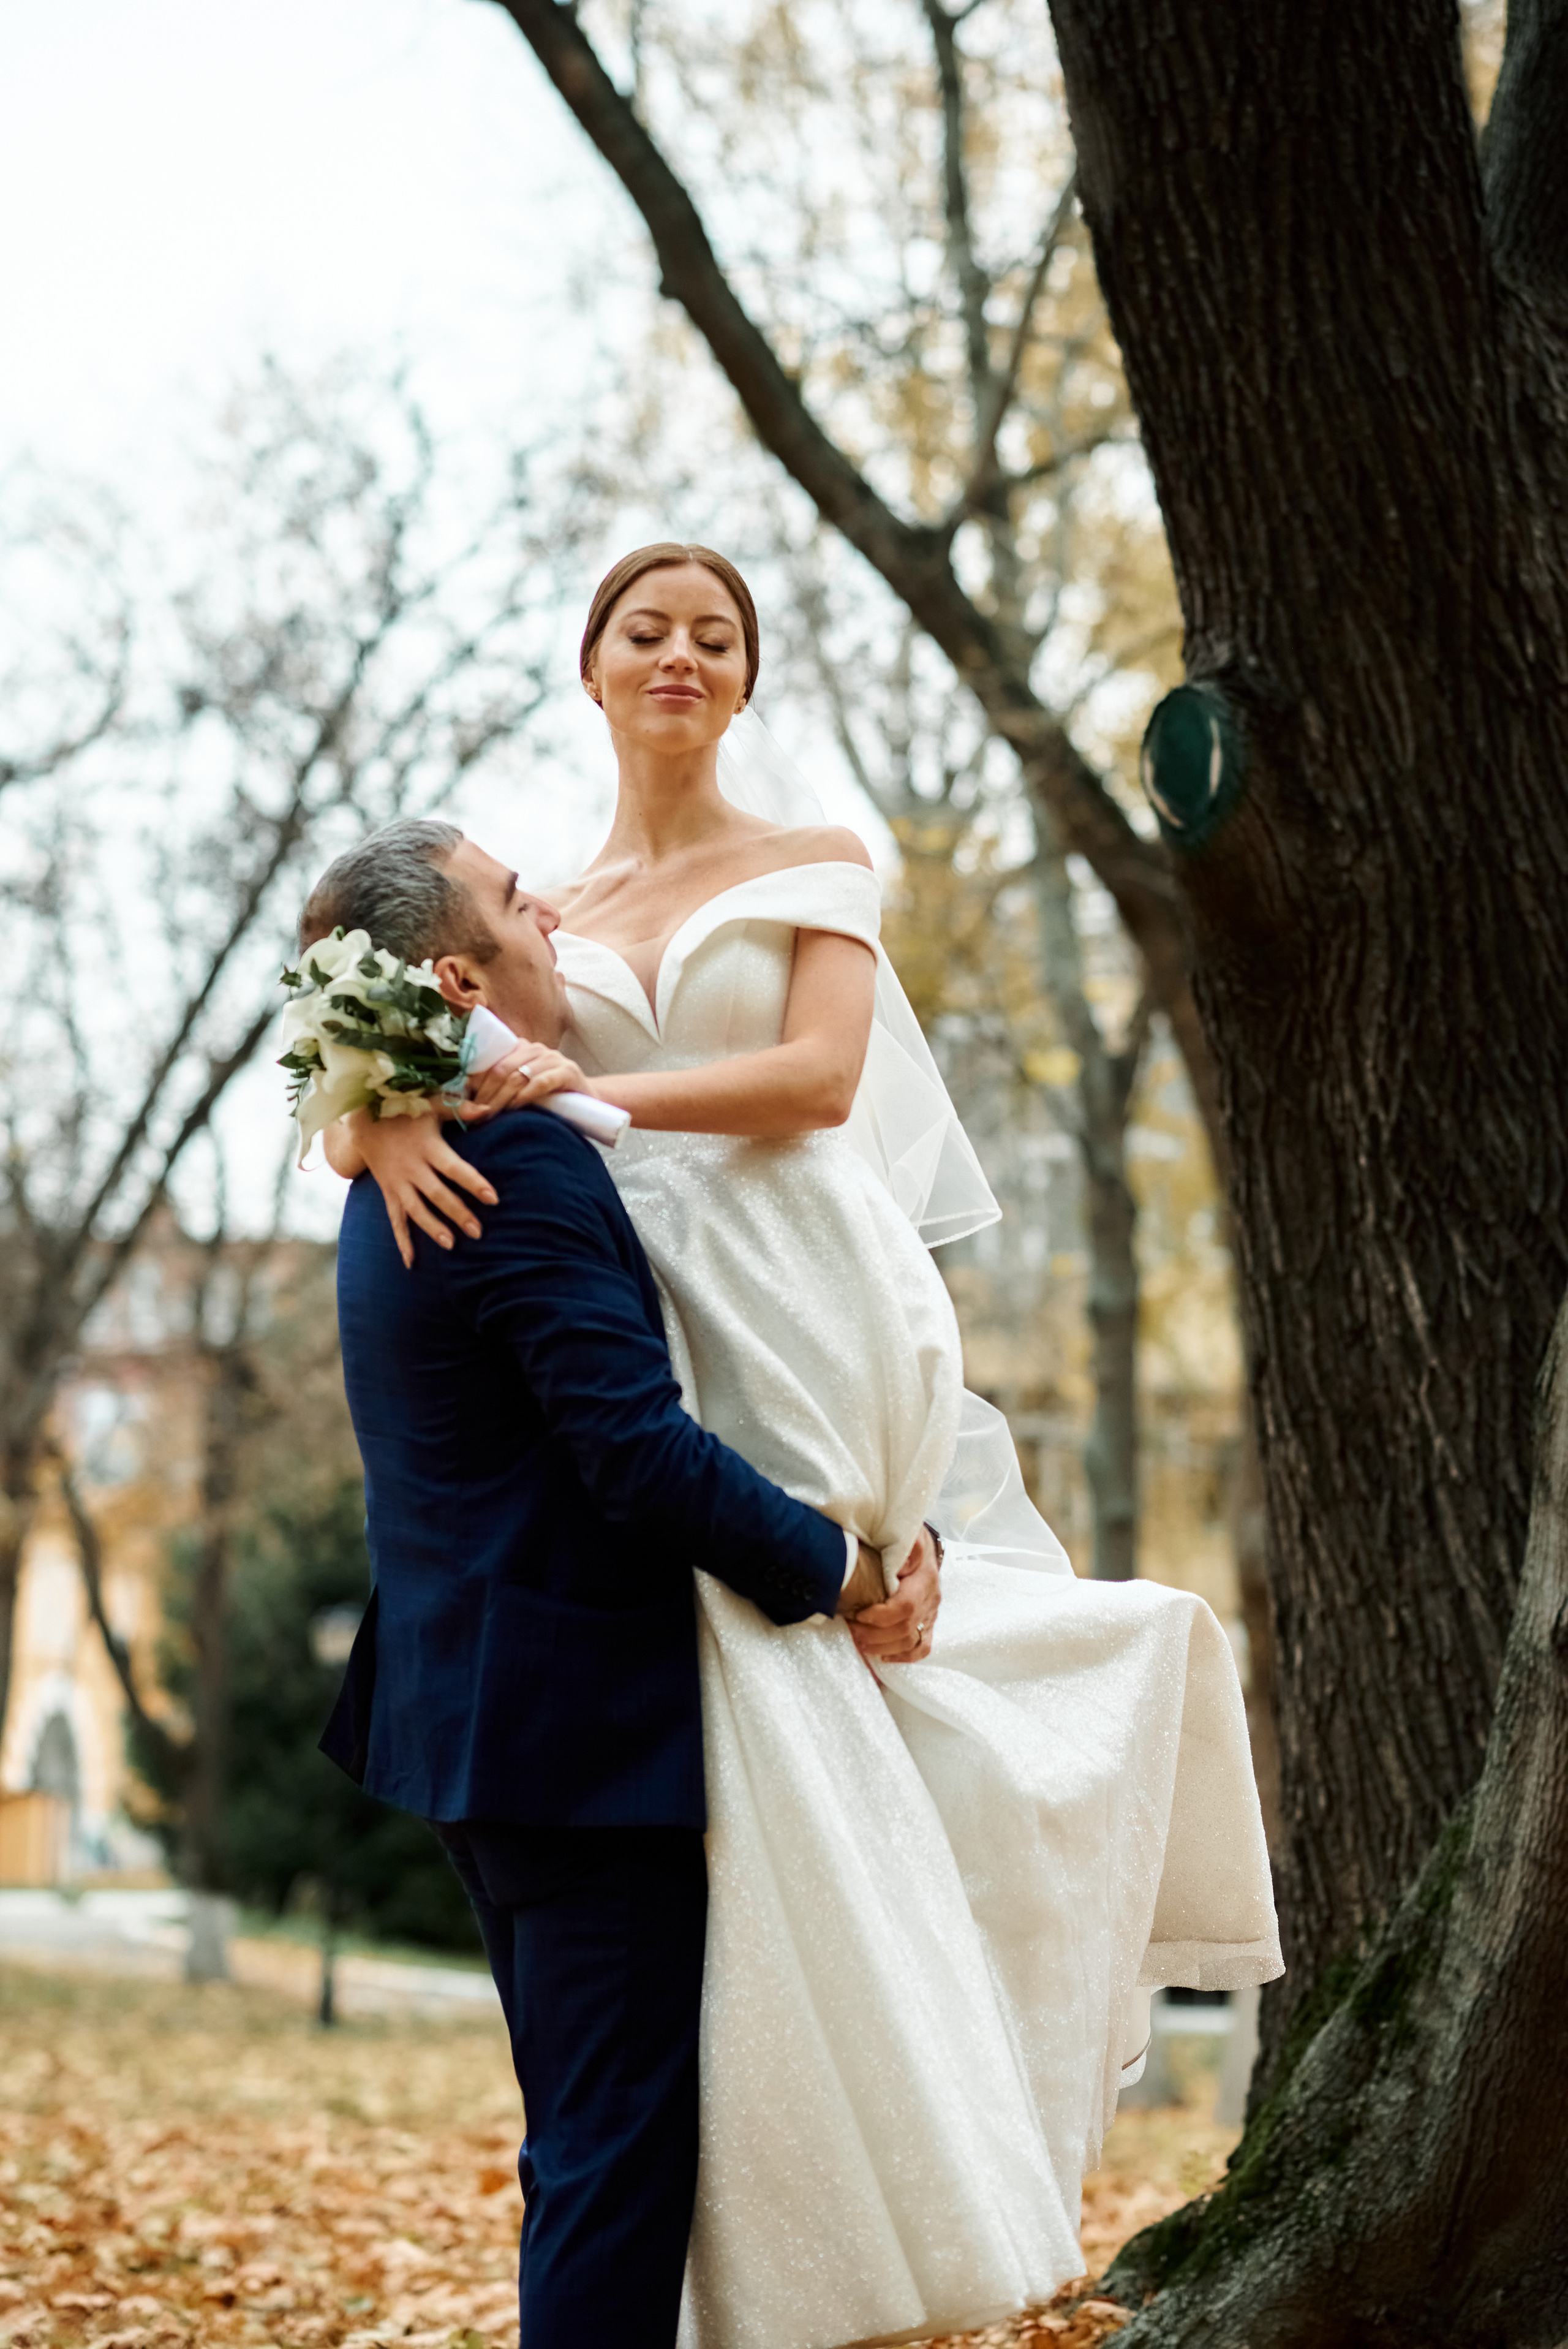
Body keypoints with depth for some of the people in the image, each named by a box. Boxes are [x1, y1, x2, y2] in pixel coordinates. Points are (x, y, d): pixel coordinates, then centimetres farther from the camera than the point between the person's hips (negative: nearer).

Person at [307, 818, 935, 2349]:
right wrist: (839, 1573, -13)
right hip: (588, 1724, -11)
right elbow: (639, 1447, -25)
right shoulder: (519, 1159, -19)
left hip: (484, 1709, 11)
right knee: (622, 2143, -5)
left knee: (588, 2135, 18)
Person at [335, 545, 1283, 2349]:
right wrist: (392, 1125, -15)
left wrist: (597, 1086, -16)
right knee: (763, 1745, -5)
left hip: (803, 1316, -2)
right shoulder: (541, 917, 18)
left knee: (817, 1717, -11)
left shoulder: (812, 865, 10)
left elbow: (819, 1073, -6)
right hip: (651, 1350, 2)